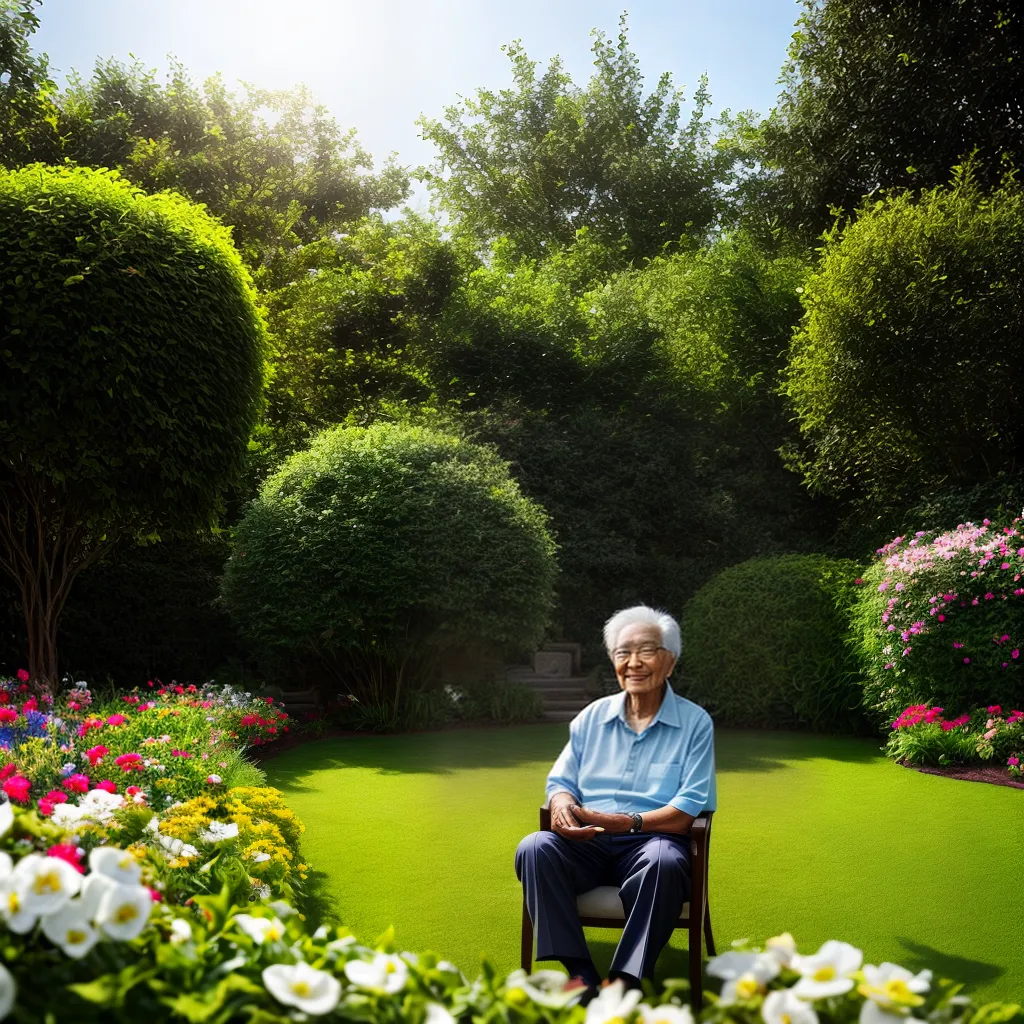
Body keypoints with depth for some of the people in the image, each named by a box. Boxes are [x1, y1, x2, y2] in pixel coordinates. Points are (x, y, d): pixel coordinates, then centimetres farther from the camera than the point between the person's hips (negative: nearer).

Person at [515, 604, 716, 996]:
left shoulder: (695, 722, 3)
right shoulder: (592, 717, 15)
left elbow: (689, 808, -5)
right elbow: (561, 780, 15)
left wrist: (629, 822, -20)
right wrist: (561, 804, -11)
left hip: (650, 841, -3)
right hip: (586, 843, 3)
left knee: (665, 862, -38)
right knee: (534, 849, -27)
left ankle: (625, 979, -27)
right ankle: (580, 973, -25)